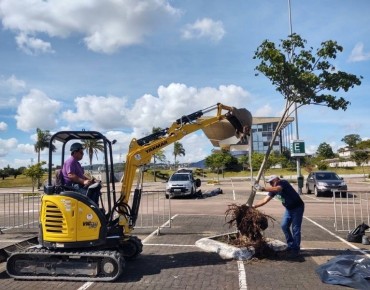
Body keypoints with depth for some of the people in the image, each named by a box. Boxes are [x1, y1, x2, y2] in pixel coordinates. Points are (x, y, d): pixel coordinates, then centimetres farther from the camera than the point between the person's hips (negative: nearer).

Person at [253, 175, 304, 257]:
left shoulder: (283, 183, -25)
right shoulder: (273, 190, -3)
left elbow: (277, 189, -46)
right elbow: (265, 200, -5)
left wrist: (263, 189, -55)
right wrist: (253, 206, -14)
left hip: (297, 207, -8)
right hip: (289, 208, 8)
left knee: (295, 229, -6)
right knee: (284, 226, 4)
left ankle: (296, 248, 6)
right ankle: (291, 245, 19)